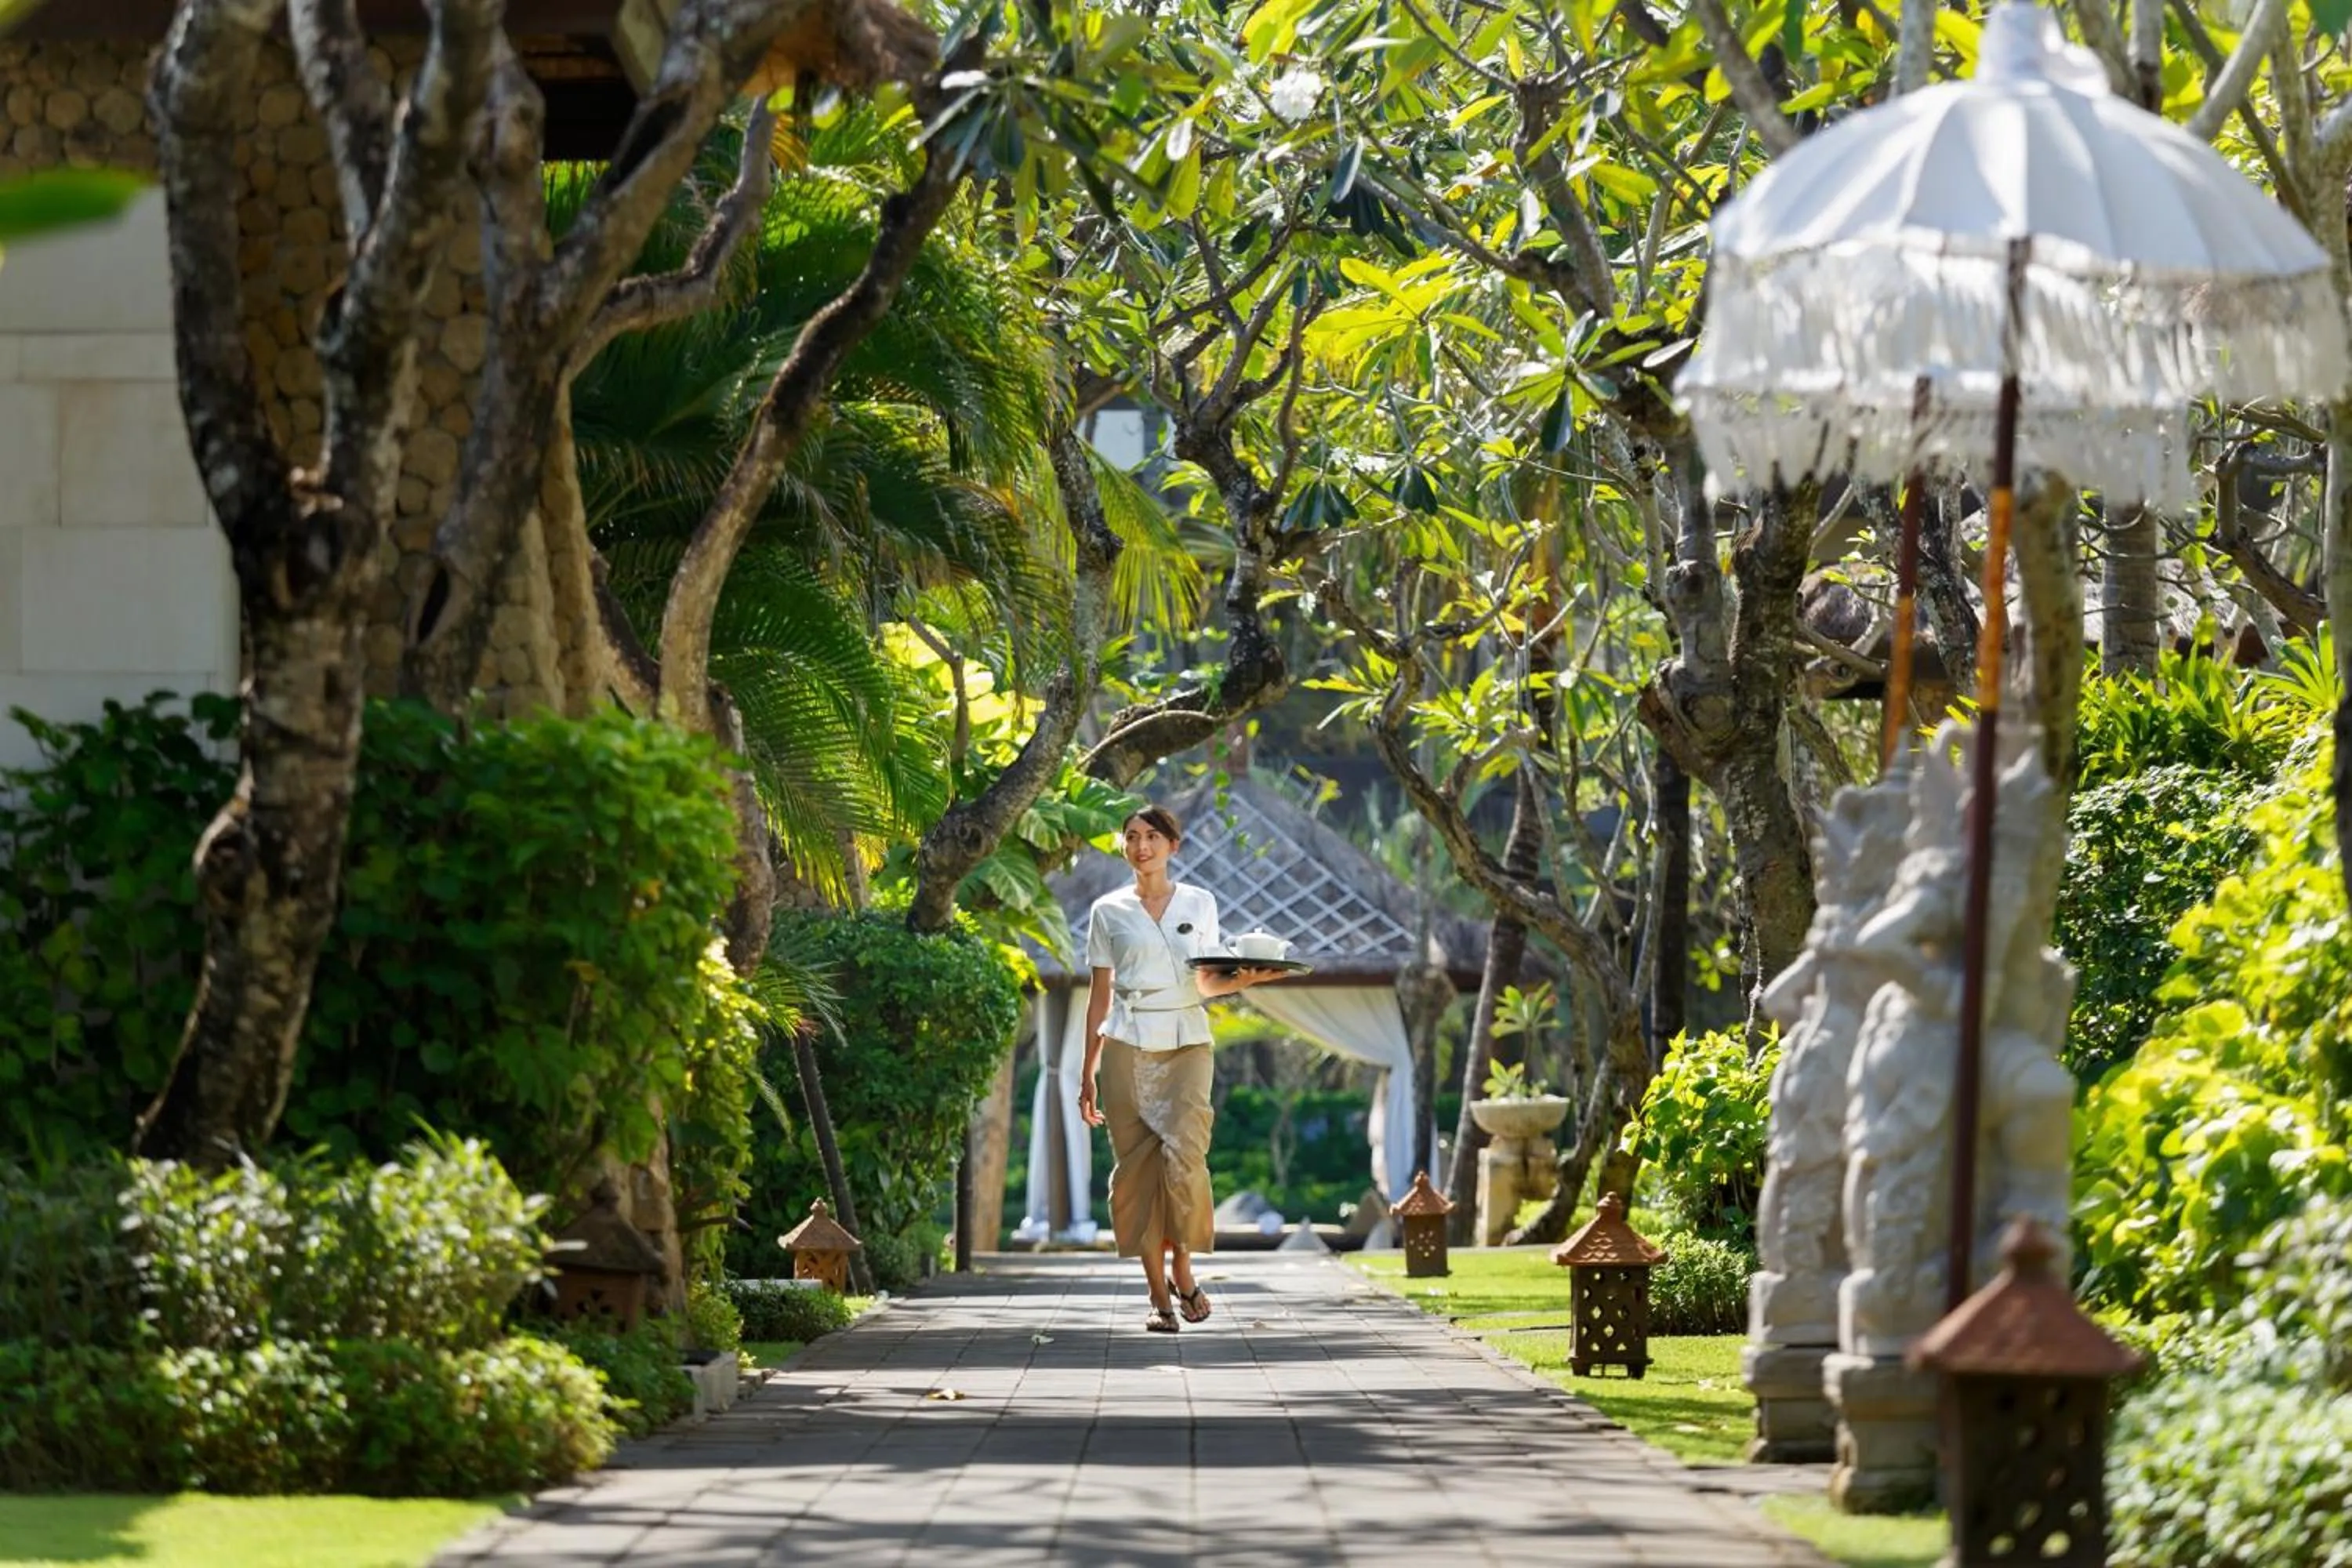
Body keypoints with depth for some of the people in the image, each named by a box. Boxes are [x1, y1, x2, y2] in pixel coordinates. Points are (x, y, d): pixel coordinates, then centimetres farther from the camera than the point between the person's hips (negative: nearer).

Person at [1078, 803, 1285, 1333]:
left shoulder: (1199, 904, 10)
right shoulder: (1109, 912, 8)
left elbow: (1207, 983, 13)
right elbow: (1100, 994, 10)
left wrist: (1245, 978, -9)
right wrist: (1087, 1074, 7)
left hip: (1187, 1042, 0)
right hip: (1128, 1046, 0)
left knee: (1185, 1156, -17)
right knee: (1137, 1167, -3)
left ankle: (1182, 1269, 3)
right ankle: (1159, 1295, 2)